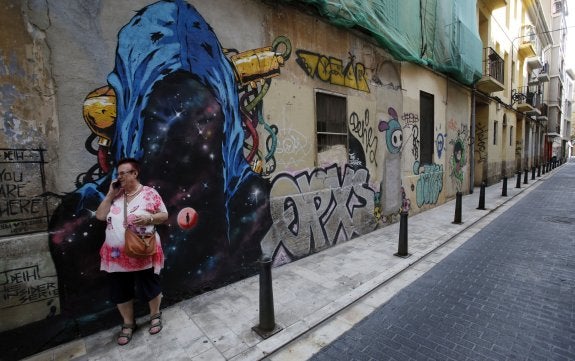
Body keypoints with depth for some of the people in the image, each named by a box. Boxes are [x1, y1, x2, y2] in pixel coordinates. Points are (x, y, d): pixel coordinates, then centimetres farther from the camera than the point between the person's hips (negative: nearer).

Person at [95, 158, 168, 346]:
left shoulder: (150, 193, -7)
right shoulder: (115, 195, 7)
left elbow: (164, 215, -5)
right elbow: (100, 216, 1)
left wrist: (148, 219, -24)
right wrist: (110, 194, -6)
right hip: (116, 254, 5)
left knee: (149, 287, 11)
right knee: (120, 291, 16)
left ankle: (155, 315, 37)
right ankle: (128, 323, 38)